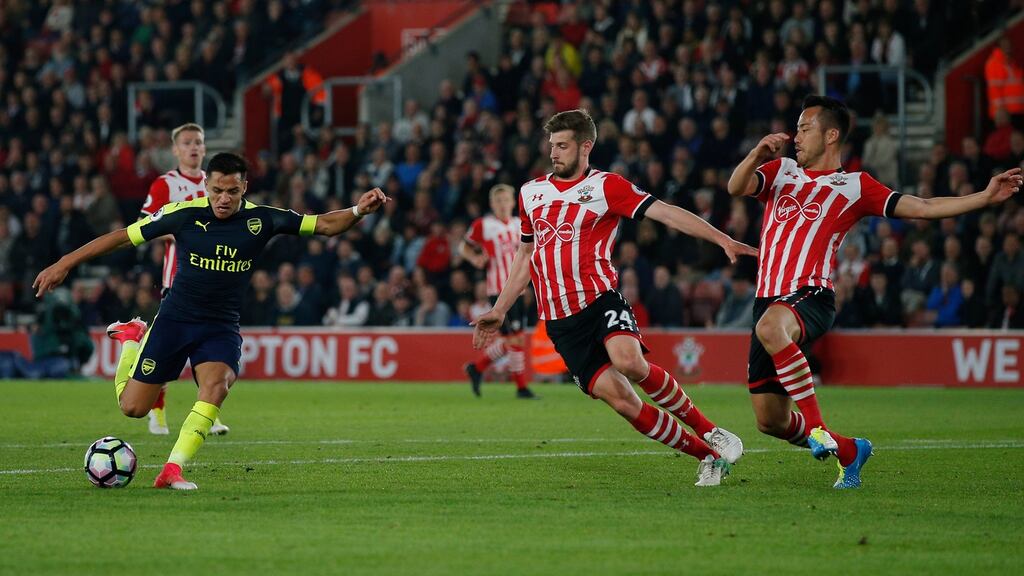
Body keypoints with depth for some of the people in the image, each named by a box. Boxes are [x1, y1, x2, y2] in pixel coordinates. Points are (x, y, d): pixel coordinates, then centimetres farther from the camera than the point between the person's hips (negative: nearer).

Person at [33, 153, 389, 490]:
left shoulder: (261, 219, -7)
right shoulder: (184, 215, -12)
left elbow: (323, 225, -6)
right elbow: (123, 237, -5)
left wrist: (357, 212, -27)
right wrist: (65, 264, -3)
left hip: (222, 326, 1)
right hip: (174, 319, -1)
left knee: (217, 384, -30)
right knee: (132, 407, 1)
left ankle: (173, 470, -26)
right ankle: (130, 339, 32)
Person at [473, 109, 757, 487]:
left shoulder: (606, 186, 3)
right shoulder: (531, 193, 18)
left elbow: (666, 213, -5)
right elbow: (525, 257, 28)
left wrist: (723, 240, -15)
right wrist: (498, 312, 26)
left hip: (599, 300, -3)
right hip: (560, 323, 3)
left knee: (628, 361, -33)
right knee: (619, 399, -12)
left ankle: (710, 432, -14)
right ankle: (706, 456, -1)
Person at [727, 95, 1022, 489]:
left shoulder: (855, 186, 10)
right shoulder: (781, 171, 20)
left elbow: (922, 208, 7)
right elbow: (736, 188, 3)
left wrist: (986, 197, -1)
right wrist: (758, 154, -16)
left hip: (810, 297, -5)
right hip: (769, 298, 5)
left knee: (770, 327, -42)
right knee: (771, 420, 2)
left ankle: (816, 426, -32)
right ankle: (848, 451, 27)